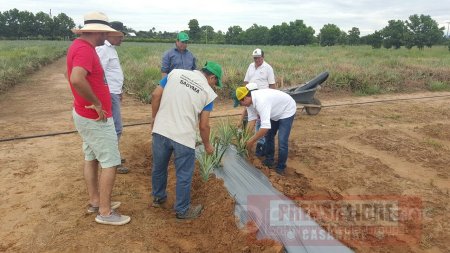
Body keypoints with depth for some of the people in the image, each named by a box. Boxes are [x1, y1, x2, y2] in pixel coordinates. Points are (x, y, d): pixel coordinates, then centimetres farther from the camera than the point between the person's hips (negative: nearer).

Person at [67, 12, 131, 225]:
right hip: (96, 119, -10)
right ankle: (105, 212, 8)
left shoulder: (79, 45, 9)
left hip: (85, 115, 10)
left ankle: (95, 201, 30)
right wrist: (96, 103, -27)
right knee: (110, 163, -2)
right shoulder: (84, 49, -22)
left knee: (91, 158, 17)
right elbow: (77, 79, -40)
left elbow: (73, 76, 23)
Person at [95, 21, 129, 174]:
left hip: (113, 93, 11)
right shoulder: (103, 49, -16)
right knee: (116, 128, -7)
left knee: (112, 127, 17)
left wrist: (118, 91, 22)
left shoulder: (110, 48, 16)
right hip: (109, 94, -10)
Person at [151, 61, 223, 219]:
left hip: (160, 131, 4)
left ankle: (158, 198, 45)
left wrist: (155, 118, 16)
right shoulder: (208, 92, 0)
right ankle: (182, 210, 28)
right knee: (183, 176, 12)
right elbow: (203, 125, 1)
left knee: (158, 168, 24)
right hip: (184, 137, -4)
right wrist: (207, 145, 16)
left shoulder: (176, 73, 7)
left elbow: (155, 95, 4)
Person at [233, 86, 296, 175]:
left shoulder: (260, 101, -42)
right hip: (275, 112, 9)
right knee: (268, 136, 16)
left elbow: (265, 126, -46)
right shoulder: (249, 100, -14)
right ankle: (269, 161, 32)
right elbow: (252, 119, -7)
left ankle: (280, 168, 5)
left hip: (287, 110, -9)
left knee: (282, 141, -12)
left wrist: (252, 141, -36)